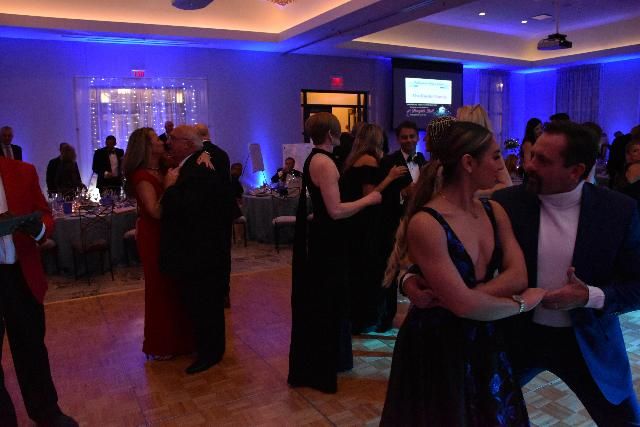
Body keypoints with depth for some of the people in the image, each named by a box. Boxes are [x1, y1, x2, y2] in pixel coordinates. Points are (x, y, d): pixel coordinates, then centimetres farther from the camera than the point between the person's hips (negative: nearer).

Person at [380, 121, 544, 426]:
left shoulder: (494, 212, 1)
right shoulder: (426, 224, -23)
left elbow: (518, 276, -9)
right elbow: (464, 304, -25)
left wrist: (452, 296, -22)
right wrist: (522, 303, -8)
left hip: (484, 342, 7)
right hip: (436, 347, -6)